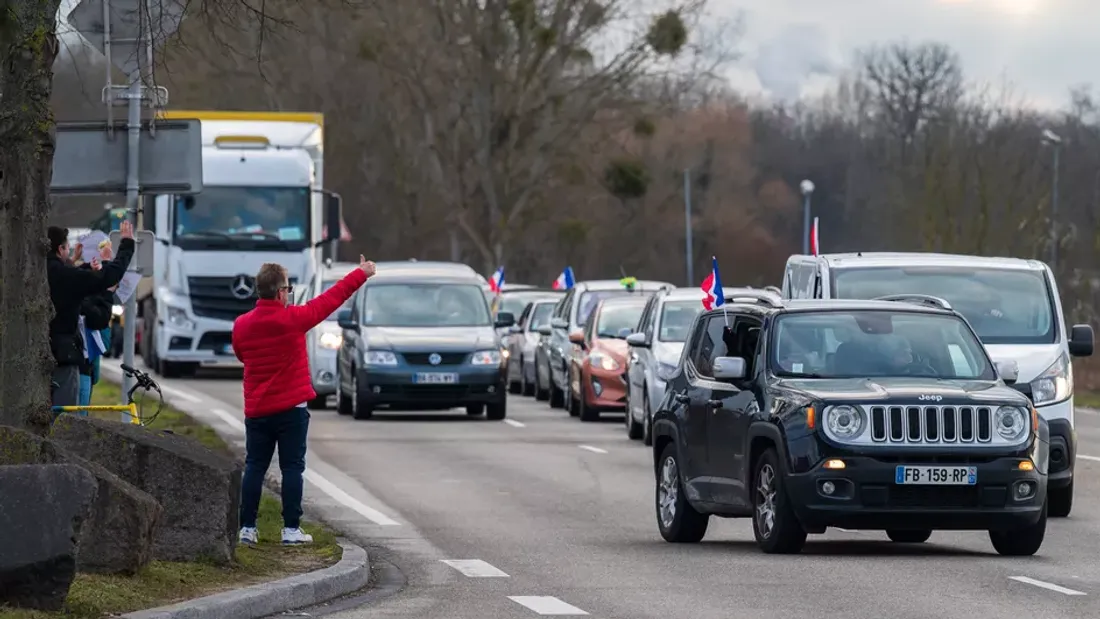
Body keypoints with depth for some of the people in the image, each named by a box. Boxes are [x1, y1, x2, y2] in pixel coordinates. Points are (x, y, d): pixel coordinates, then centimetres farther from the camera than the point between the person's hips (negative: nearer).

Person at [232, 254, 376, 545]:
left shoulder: (241, 325, -1)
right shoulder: (292, 319, -12)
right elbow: (332, 299, -2)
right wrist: (362, 273, 10)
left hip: (256, 410, 4)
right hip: (291, 409, -4)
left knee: (254, 467, 8)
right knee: (292, 468, 1)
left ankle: (247, 528, 6)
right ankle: (291, 529, 0)